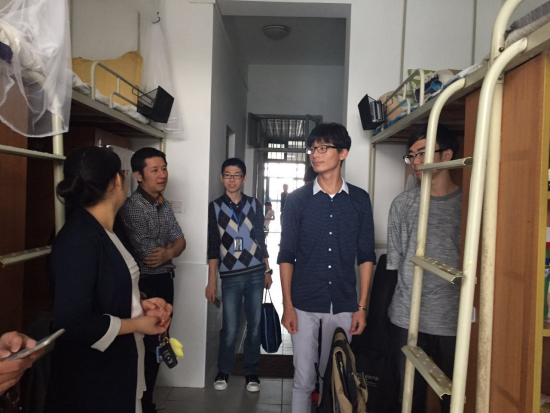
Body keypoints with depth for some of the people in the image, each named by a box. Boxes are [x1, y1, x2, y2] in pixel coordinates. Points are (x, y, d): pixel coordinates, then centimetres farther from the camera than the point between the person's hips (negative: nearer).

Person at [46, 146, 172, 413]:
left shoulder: (104, 233, 6)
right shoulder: (78, 239, -24)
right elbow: (72, 322, -26)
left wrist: (139, 305, -1)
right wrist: (137, 324, -16)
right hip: (90, 377, -9)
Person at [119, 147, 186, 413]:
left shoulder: (165, 205, 8)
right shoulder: (132, 206, -18)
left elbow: (180, 241, 7)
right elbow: (146, 253, -22)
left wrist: (167, 253, -15)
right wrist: (170, 248, -4)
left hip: (164, 281, 8)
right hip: (146, 284, -8)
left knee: (157, 343, 17)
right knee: (146, 345, 5)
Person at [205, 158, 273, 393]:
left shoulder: (254, 205, 7)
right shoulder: (215, 207, 2)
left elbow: (261, 239, 11)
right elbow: (212, 246, 1)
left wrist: (268, 271, 9)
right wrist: (211, 281, -2)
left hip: (255, 274, 2)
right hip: (230, 276, -1)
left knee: (254, 325, 7)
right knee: (230, 328, 1)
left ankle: (251, 372, 25)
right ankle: (223, 371, 24)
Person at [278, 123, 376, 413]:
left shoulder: (359, 200, 0)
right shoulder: (297, 199, -2)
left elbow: (365, 256, 3)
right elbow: (286, 255, -1)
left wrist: (362, 306, 1)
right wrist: (287, 305, -5)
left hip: (344, 305, 1)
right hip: (304, 305, -1)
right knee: (304, 378, 8)